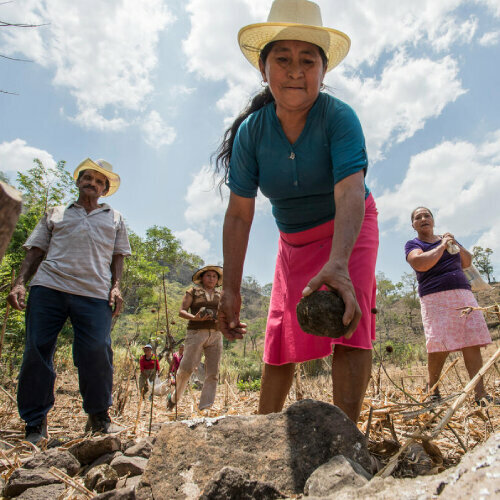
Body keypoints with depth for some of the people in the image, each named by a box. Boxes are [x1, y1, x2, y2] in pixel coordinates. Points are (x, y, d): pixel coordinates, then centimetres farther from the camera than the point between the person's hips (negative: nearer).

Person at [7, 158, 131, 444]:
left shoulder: (115, 219, 24)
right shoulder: (55, 214, 23)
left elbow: (118, 257, 18)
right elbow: (35, 251, 18)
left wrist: (116, 287, 2)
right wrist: (20, 283, 3)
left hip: (95, 294, -1)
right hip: (48, 287, 1)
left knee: (97, 353, -9)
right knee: (37, 352, -2)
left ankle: (99, 416, 10)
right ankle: (36, 424, 12)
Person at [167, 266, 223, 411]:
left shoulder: (220, 295, 18)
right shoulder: (193, 291, 9)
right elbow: (182, 312, 3)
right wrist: (195, 318, -16)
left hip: (215, 335, 4)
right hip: (196, 333, -3)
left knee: (212, 373, -3)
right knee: (187, 367, -10)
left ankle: (205, 407, 0)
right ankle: (174, 397, 14)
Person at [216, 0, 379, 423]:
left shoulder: (339, 118, -23)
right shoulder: (251, 131, -15)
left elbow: (350, 194, -37)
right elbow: (239, 215, -15)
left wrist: (337, 263, -55)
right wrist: (231, 289, -19)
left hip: (348, 230, -2)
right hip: (294, 241, 3)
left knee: (348, 320, -24)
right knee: (281, 338, 4)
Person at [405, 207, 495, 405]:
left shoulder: (447, 238, 23)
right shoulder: (412, 244, 7)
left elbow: (467, 262, 19)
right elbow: (420, 263, -14)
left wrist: (456, 245, 3)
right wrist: (442, 246, -5)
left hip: (463, 294, 5)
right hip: (435, 298, -5)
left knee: (472, 344, -4)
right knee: (440, 348, -10)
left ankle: (480, 393, -2)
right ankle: (433, 389, 6)